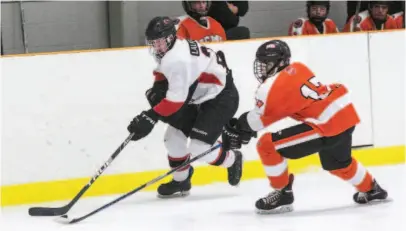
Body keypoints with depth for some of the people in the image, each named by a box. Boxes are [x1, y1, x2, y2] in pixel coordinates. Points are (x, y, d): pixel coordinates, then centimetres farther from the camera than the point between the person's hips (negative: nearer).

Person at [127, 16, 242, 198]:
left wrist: (150, 117, -30)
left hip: (221, 99, -10)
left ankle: (232, 160, 14)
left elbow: (176, 98, -32)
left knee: (199, 149, -15)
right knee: (174, 136, 8)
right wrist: (158, 85, -3)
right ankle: (181, 181, 25)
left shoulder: (177, 59, -32)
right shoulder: (169, 49, -1)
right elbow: (164, 70, 19)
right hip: (201, 97, 10)